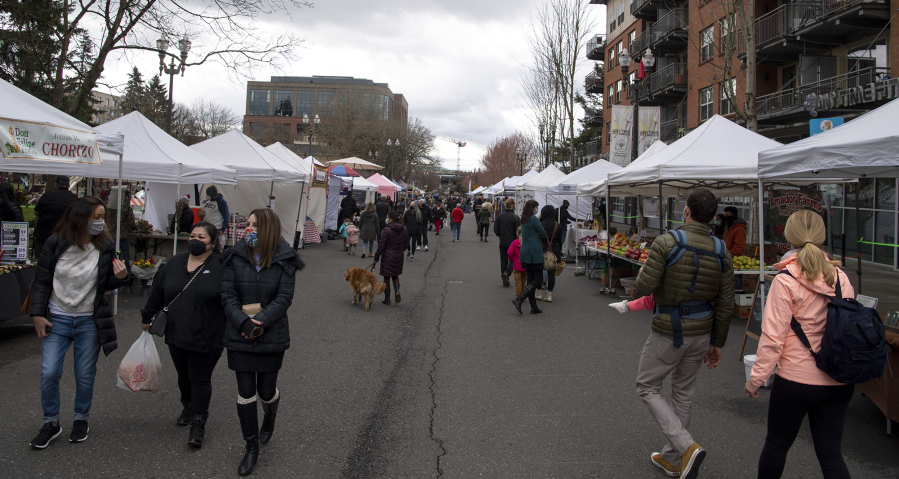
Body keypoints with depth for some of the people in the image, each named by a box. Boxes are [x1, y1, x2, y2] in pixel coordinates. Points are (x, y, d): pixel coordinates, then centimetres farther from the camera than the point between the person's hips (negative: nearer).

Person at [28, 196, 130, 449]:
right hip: (57, 320, 0)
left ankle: (81, 420, 28)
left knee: (85, 374, 8)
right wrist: (37, 314, -5)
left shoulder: (106, 246, -3)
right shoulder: (55, 243, -7)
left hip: (90, 321, 1)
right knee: (49, 373, -2)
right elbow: (42, 281, -1)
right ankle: (51, 423, 17)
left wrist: (120, 277, -16)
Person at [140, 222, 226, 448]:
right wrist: (147, 317, 22)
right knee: (183, 376, 20)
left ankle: (198, 424, 8)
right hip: (176, 335, 6)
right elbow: (157, 292, 16)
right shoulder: (175, 262, 6)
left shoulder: (222, 267, -11)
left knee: (200, 378, -1)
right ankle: (188, 407, 42)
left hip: (206, 338, -6)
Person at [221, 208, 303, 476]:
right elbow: (227, 295, -4)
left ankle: (269, 421, 45)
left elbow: (284, 298, -10)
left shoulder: (284, 260, -7)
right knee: (245, 392, 5)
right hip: (239, 336, 2)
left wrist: (260, 322, -20)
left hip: (272, 335, -1)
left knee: (266, 390, 8)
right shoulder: (236, 257, -1)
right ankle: (252, 449, 21)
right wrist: (242, 322, -18)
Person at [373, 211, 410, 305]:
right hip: (399, 257, 5)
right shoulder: (404, 231, 1)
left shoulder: (386, 231, -15)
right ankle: (397, 292, -2)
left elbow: (381, 246, -13)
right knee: (395, 275, 22)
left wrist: (376, 258, -4)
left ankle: (387, 299, 13)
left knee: (387, 278, 7)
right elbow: (406, 245, 9)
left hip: (388, 257, -5)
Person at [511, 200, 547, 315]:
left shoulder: (523, 220, 13)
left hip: (525, 252, 9)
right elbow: (543, 234, -7)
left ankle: (534, 307, 12)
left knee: (530, 279, 10)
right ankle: (519, 299, -15)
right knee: (538, 279, -3)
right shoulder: (533, 219, -12)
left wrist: (537, 235, 4)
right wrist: (541, 235, 14)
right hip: (534, 252, -8)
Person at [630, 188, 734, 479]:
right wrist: (717, 343, 13)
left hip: (669, 332, -6)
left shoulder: (666, 243, -17)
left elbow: (643, 289, -19)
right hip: (702, 332, 6)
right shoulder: (722, 252, 0)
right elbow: (725, 306, 4)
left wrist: (644, 273, 4)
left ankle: (687, 447, -5)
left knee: (647, 388, 10)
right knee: (683, 394, 18)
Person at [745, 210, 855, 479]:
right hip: (838, 382, 5)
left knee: (777, 444, 15)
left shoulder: (786, 282, -15)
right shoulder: (841, 278, 0)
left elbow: (773, 337, -15)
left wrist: (756, 378, -6)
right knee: (830, 453, 12)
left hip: (796, 380, -5)